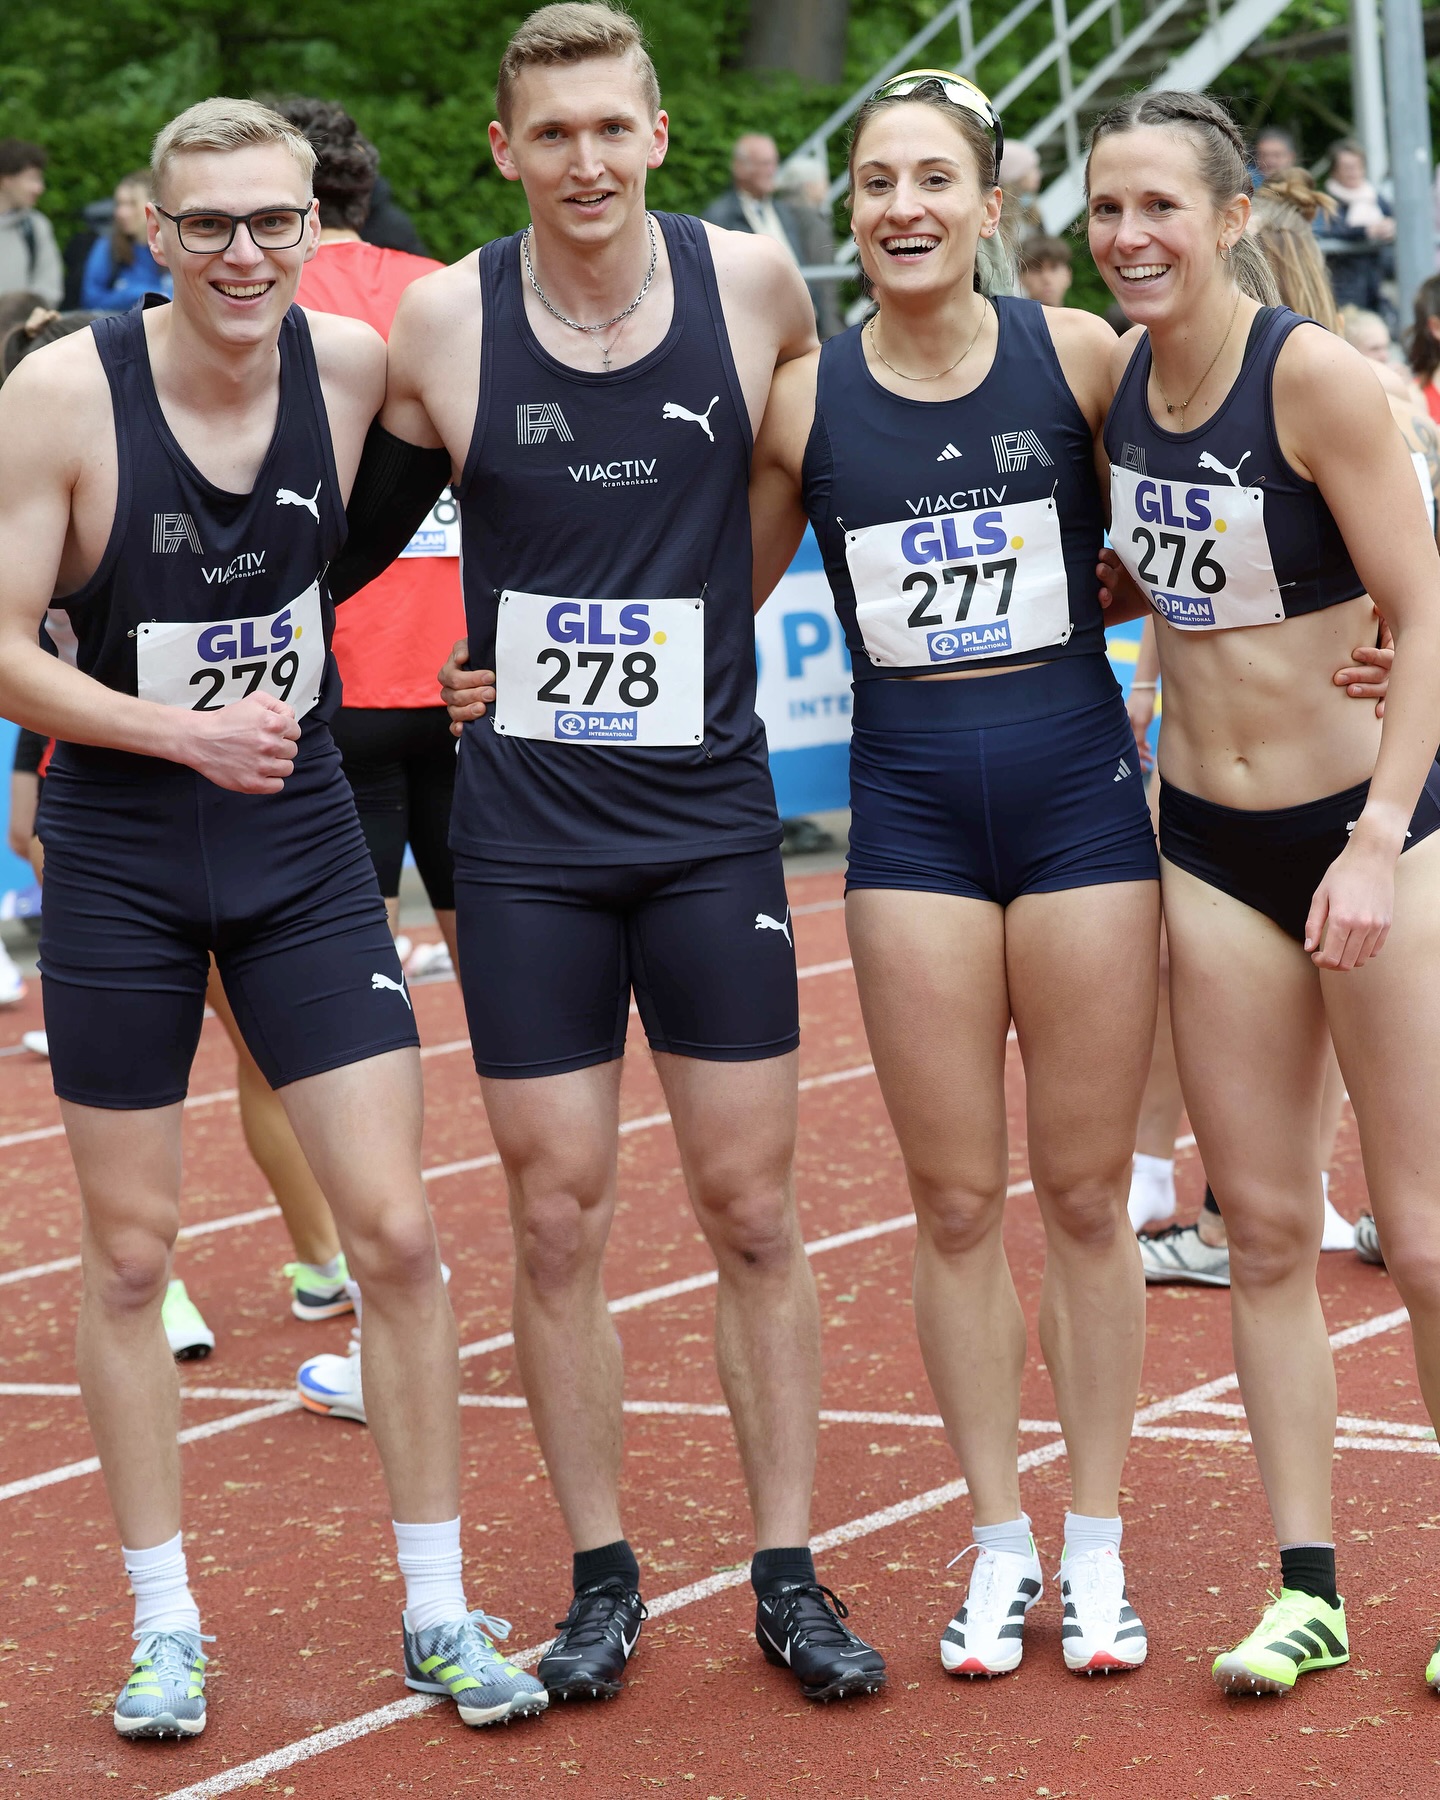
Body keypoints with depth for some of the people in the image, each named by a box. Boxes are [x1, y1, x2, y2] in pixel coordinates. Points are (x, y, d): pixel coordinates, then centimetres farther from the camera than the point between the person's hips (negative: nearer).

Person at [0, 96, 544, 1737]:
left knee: (396, 1233, -1)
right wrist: (182, 731, -22)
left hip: (302, 842, 2)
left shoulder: (356, 365, -8)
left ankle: (438, 1612, 13)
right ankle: (163, 1628, 21)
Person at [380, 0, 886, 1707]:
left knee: (752, 1207, 4)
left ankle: (787, 1576, 14)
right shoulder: (437, 323, -6)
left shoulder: (754, 282, -4)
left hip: (710, 814, 0)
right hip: (524, 828, 0)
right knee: (556, 1214, 3)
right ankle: (602, 1578, 16)